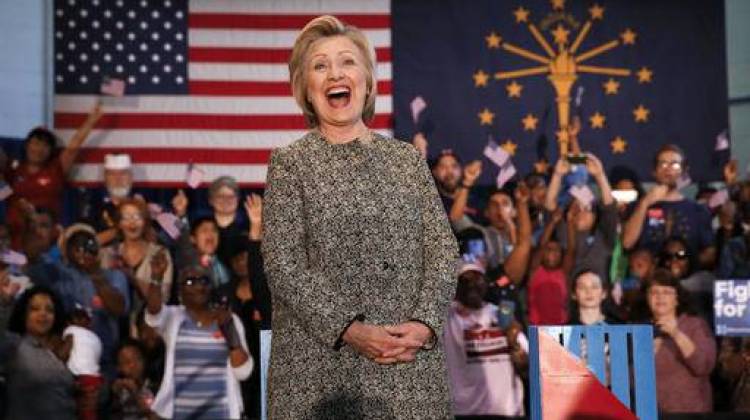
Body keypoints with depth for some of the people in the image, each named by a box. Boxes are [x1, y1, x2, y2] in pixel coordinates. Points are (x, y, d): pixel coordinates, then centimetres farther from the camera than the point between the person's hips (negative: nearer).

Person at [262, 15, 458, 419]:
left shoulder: (408, 158, 11)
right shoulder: (289, 163, 2)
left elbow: (443, 248, 6)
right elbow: (283, 265, -6)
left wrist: (423, 323, -10)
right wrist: (350, 330, -15)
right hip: (321, 364, -2)